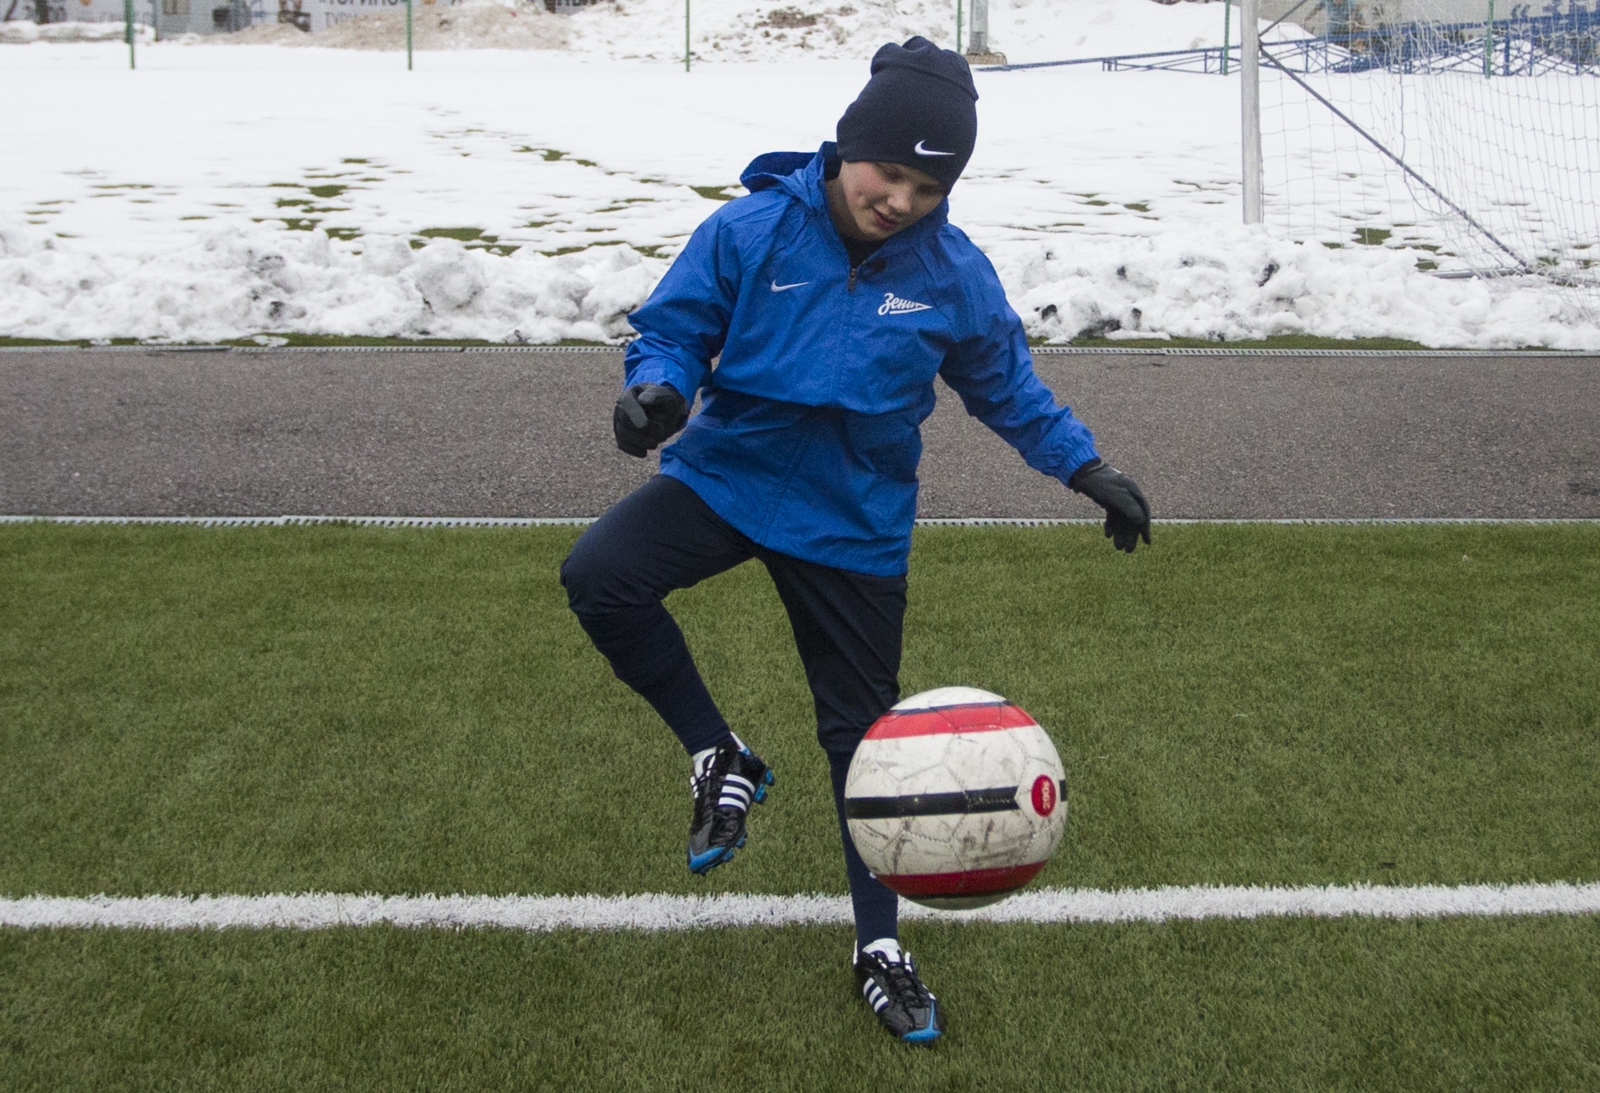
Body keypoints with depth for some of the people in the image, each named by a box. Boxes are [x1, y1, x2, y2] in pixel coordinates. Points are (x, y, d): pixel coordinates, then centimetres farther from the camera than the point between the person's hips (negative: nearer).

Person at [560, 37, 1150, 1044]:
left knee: (865, 732, 7)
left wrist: (1086, 468, 2)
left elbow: (1005, 384, 9)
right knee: (600, 576, -28)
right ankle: (720, 758, -5)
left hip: (857, 526, 1)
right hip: (726, 475, 0)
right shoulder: (752, 230, -12)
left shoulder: (955, 274, -7)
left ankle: (880, 943, 25)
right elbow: (673, 330, -4)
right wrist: (659, 386, -26)